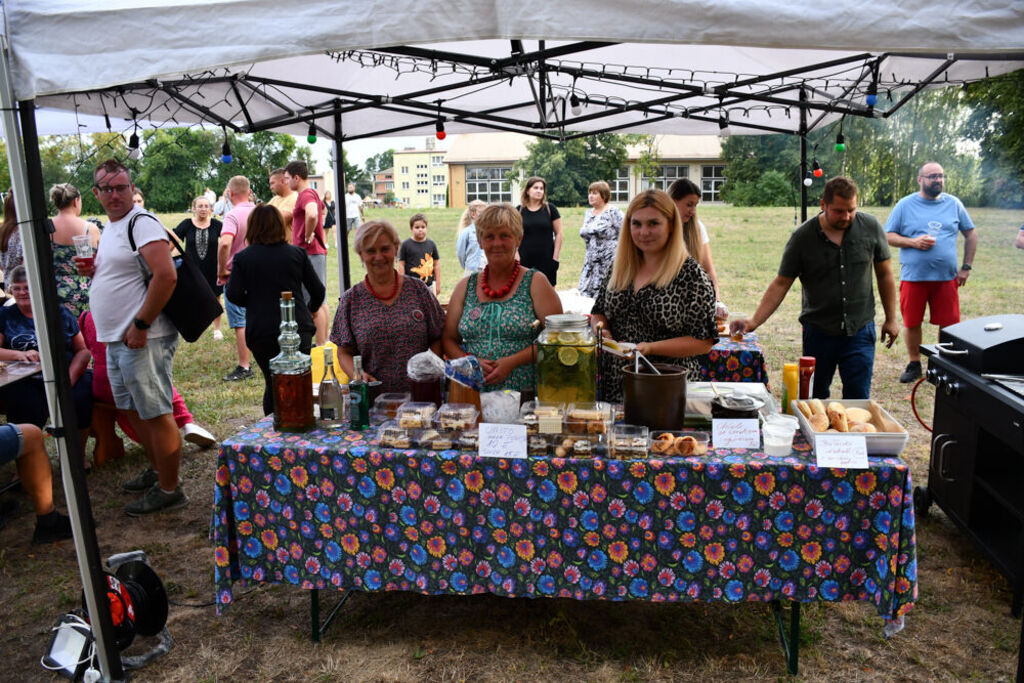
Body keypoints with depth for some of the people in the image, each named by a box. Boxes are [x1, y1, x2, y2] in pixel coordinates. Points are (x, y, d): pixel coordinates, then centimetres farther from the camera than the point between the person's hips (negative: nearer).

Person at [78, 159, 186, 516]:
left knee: (155, 414, -4)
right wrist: (94, 270, 9)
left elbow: (166, 275, -24)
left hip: (141, 339, -10)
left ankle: (168, 490, 6)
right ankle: (157, 471, 35)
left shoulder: (142, 223, -12)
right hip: (115, 339, 11)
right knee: (135, 410, 19)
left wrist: (140, 325, -23)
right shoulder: (109, 229, 19)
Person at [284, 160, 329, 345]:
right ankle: (324, 341, 22)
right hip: (317, 251, 10)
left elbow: (312, 214, -36)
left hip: (309, 253, -10)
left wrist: (308, 236, -21)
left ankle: (320, 345, -4)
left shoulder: (305, 194, -15)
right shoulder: (312, 193, 16)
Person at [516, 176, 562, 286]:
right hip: (525, 262, 1)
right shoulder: (519, 210, 5)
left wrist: (555, 257, -3)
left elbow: (558, 234, 3)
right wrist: (517, 258, -1)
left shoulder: (550, 209, 2)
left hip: (546, 261, -1)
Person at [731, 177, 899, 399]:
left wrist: (891, 319, 9)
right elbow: (781, 284, -5)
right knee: (814, 401, 11)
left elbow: (884, 274, 8)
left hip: (860, 331, 1)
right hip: (818, 331, 0)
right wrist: (754, 322, -14)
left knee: (858, 400, 2)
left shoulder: (871, 227, -2)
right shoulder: (802, 237, -7)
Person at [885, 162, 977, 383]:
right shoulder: (905, 205, 2)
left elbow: (971, 234, 14)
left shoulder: (954, 204, 8)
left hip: (947, 277, 1)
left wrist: (966, 267, 6)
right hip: (913, 277, -1)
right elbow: (888, 236, 2)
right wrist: (913, 242, -15)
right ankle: (914, 365, 22)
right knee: (912, 323, 6)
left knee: (949, 324, 4)